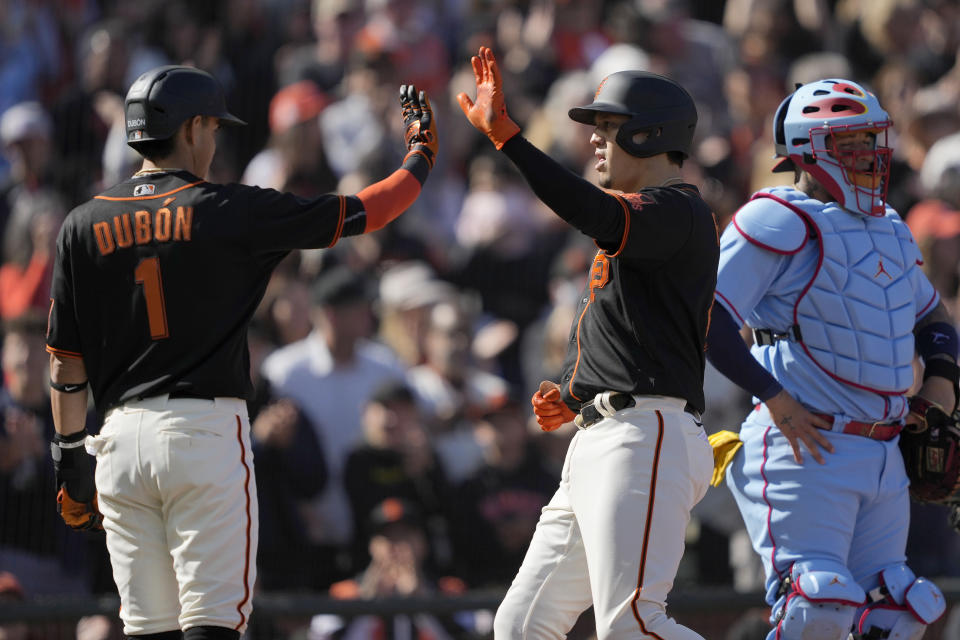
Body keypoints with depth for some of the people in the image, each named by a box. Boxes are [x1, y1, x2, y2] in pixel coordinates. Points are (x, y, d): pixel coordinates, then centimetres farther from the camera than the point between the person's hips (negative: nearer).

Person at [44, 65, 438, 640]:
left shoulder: (83, 226, 6)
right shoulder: (230, 213, -4)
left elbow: (66, 361, 8)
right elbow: (362, 213, 2)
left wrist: (71, 461, 15)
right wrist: (421, 159, 20)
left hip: (121, 439, 4)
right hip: (207, 434, -4)